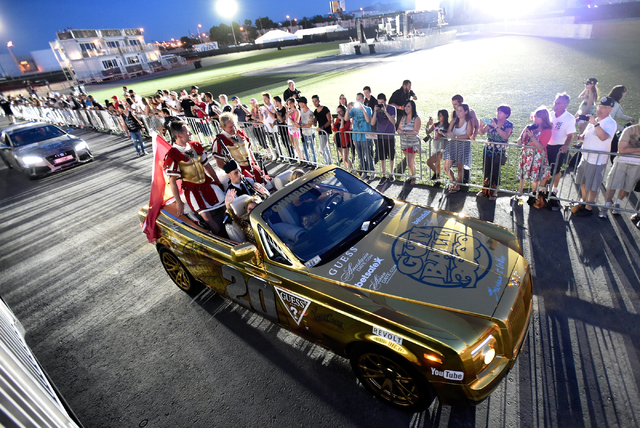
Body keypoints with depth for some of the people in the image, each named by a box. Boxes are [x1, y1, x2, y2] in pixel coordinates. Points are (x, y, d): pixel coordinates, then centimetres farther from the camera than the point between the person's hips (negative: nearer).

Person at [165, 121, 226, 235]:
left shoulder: (196, 146, 7)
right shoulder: (172, 156, -12)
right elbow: (172, 181, -11)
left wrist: (218, 181, 17)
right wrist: (178, 202, -11)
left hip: (207, 182, 6)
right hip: (192, 188, -6)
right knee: (206, 216, -19)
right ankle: (225, 239, -6)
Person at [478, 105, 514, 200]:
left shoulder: (509, 125, -6)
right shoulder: (492, 121, 1)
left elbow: (505, 136, -25)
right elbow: (482, 133, -3)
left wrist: (496, 126, -31)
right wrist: (481, 126, -24)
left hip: (499, 152, -3)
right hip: (488, 150, 3)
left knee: (495, 172, 0)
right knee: (486, 171, 8)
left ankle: (494, 191, 17)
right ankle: (485, 189, 25)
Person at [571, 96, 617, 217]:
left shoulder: (610, 123, -14)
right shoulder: (593, 120, 12)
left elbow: (603, 137, -33)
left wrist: (595, 124, -41)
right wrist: (580, 137, -2)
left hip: (597, 160, -8)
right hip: (585, 157, 8)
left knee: (592, 186, 2)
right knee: (583, 182, 19)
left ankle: (588, 208, 14)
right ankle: (584, 202, 36)